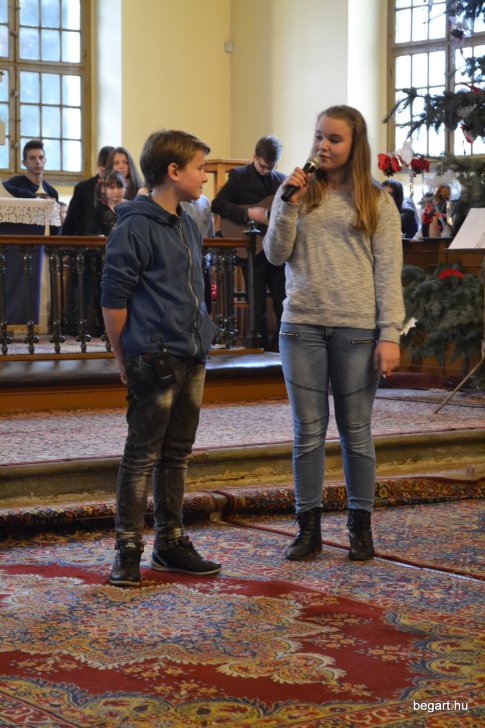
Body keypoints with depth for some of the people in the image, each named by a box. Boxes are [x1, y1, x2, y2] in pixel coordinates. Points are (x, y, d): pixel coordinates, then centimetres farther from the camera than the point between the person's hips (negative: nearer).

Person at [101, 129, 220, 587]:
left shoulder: (187, 226, 15)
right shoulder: (136, 227, -12)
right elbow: (113, 297, -12)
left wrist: (200, 344, 17)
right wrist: (124, 357, -8)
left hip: (191, 360, 8)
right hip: (154, 361, -8)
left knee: (176, 454, 14)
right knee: (142, 455, -2)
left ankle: (170, 542, 23)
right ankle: (127, 550, 5)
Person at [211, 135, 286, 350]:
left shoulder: (281, 179, 12)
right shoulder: (239, 176, -1)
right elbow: (217, 204, -10)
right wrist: (248, 213, -19)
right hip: (252, 248, -4)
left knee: (284, 302, 5)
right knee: (257, 306, 1)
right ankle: (263, 348, 10)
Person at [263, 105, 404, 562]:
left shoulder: (377, 202, 4)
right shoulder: (297, 192, 9)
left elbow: (388, 273, 0)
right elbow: (275, 255, 3)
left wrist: (390, 335, -8)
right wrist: (289, 205, -9)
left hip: (356, 329, -2)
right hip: (302, 326, 2)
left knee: (356, 431, 6)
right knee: (308, 431, 5)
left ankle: (360, 527, 17)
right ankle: (309, 527, 14)